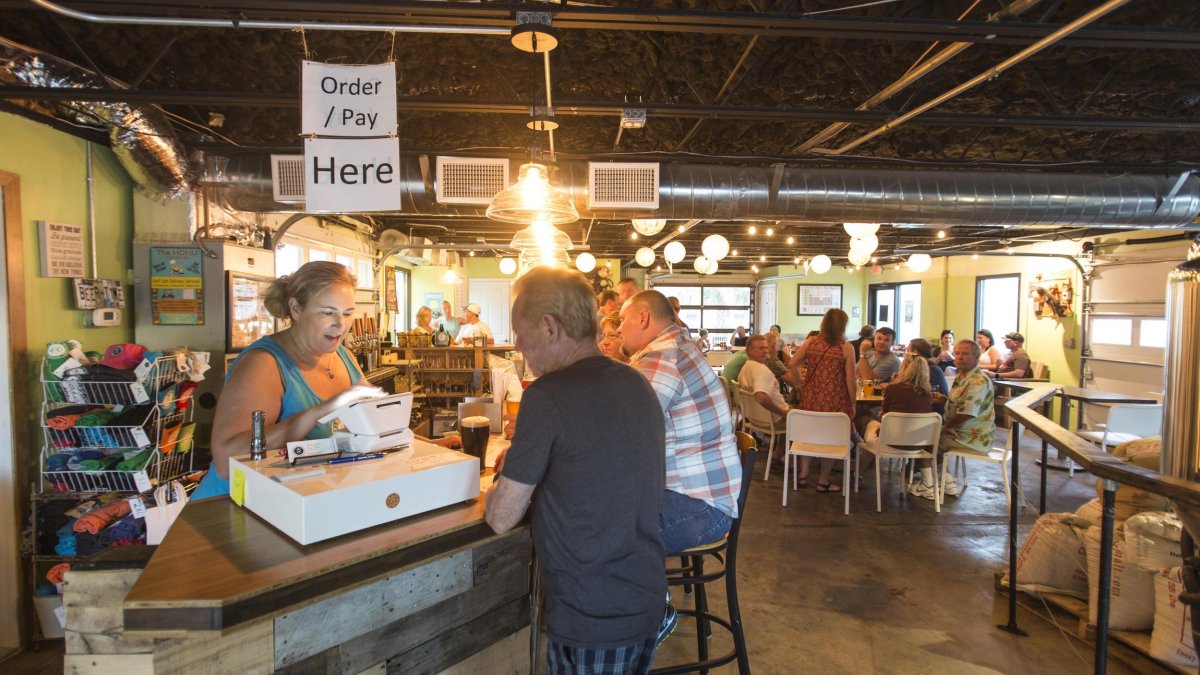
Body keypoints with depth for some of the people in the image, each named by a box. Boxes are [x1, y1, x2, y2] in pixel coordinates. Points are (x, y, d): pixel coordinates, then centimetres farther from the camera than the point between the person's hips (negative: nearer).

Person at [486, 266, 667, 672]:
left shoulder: (548, 395, -21)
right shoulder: (638, 385, 2)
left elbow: (501, 520, -13)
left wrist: (502, 480, 7)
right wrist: (522, 470, 13)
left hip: (591, 623, -7)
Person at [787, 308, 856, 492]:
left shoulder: (811, 342, 2)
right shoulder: (846, 347, -8)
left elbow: (792, 364, 0)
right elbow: (850, 379, -10)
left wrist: (801, 384, 11)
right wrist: (852, 403, -1)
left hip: (811, 398, 4)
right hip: (834, 401, -3)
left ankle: (803, 475, 23)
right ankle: (823, 481, 18)